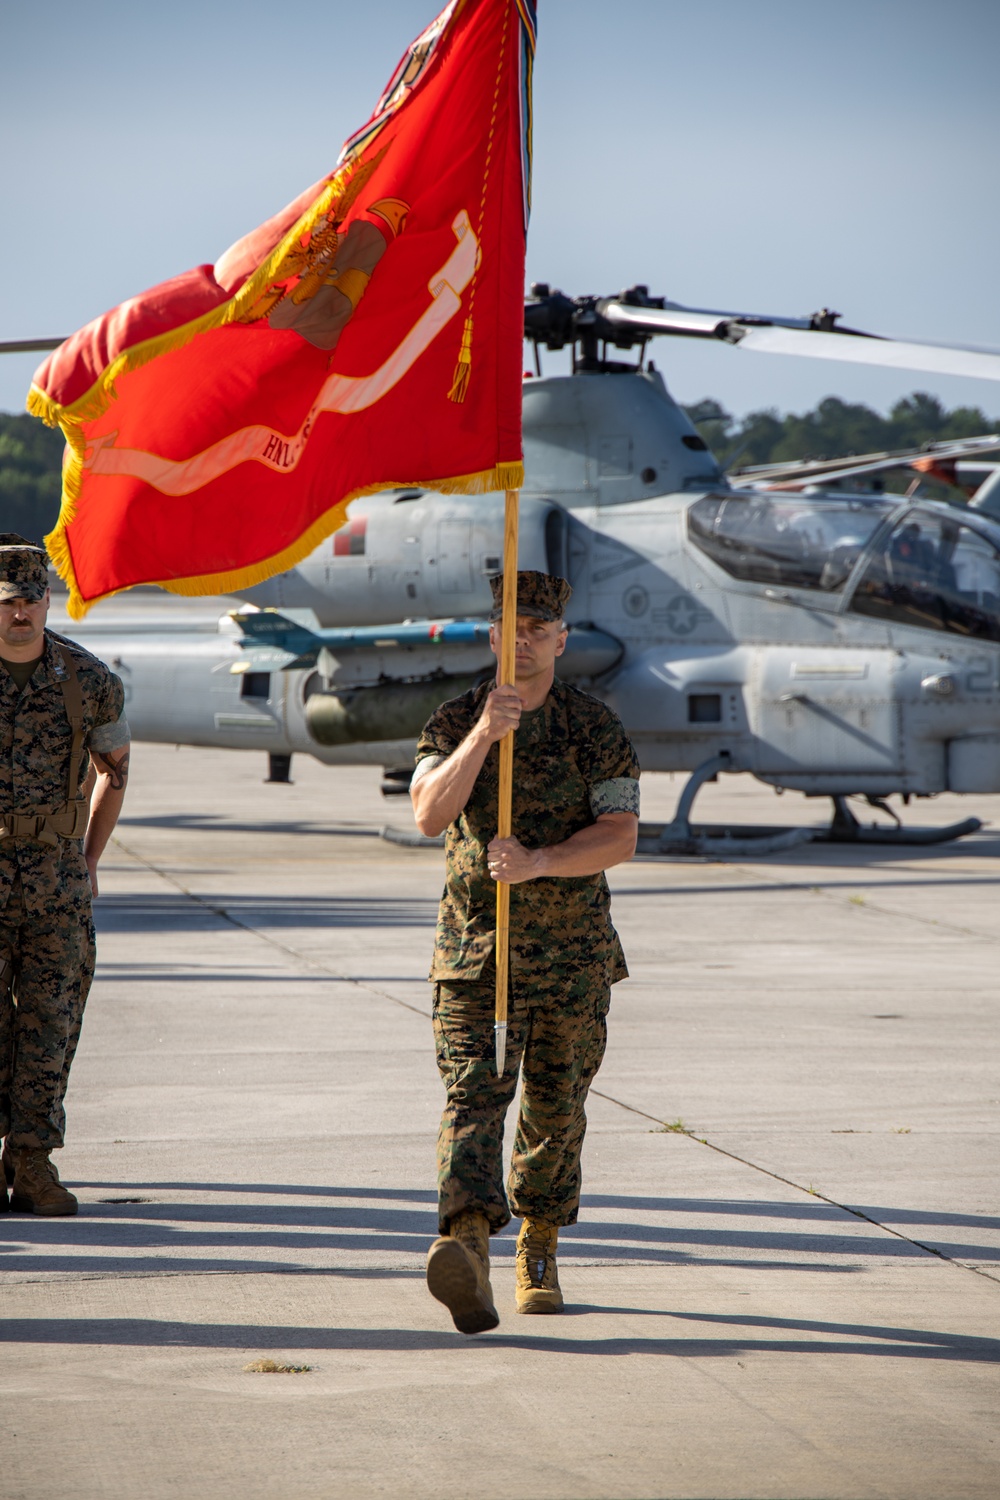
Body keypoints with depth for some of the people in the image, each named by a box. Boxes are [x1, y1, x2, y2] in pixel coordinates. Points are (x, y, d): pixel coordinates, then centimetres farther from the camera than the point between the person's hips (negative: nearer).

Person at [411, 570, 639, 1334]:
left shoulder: (595, 727, 1)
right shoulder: (455, 721, 4)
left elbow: (621, 836, -8)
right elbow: (429, 813, -12)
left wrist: (538, 862, -23)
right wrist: (484, 734, -23)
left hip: (573, 953, 0)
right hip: (474, 946, 0)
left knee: (556, 1106, 9)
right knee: (473, 1093, -16)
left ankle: (539, 1251, 28)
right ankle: (468, 1249, -31)